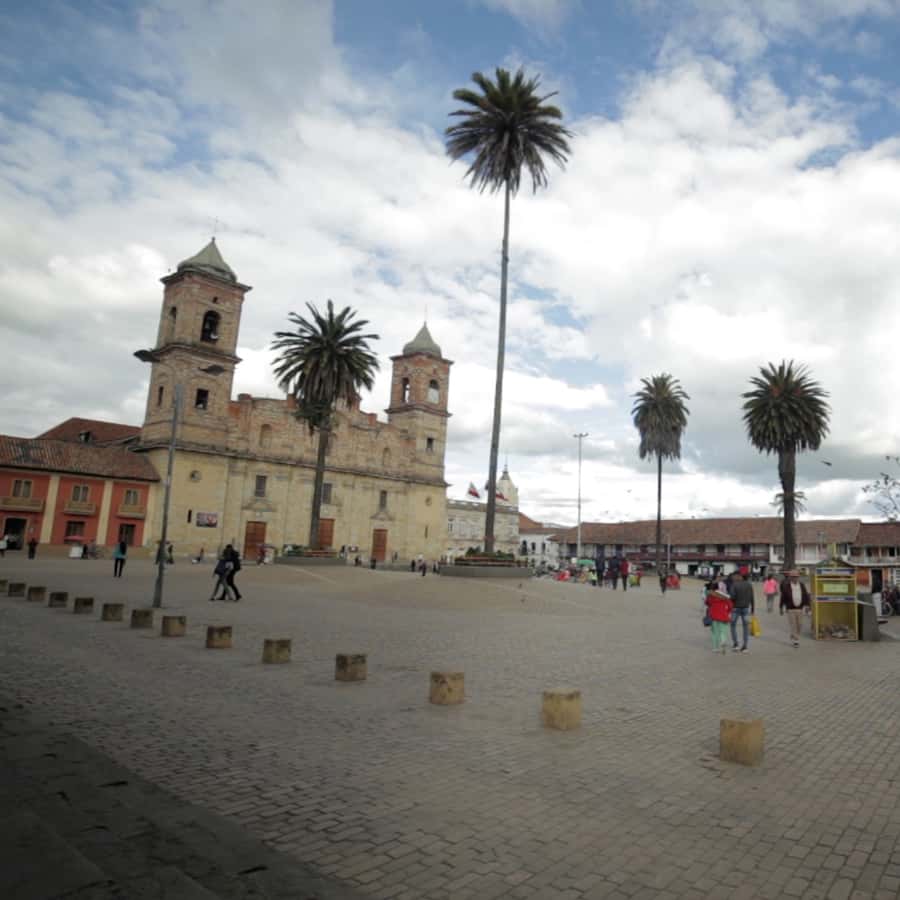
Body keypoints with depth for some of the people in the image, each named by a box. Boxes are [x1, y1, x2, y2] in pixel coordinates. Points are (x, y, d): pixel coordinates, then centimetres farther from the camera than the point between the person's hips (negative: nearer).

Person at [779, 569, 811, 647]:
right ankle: (795, 640, -2)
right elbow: (783, 597, -2)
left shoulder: (802, 585, 6)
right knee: (793, 625, -6)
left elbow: (806, 596, 8)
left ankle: (793, 637, 26)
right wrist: (781, 608, 0)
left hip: (800, 608, 4)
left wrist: (807, 605, -3)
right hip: (790, 609, -4)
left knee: (799, 625, 9)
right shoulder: (786, 586, -5)